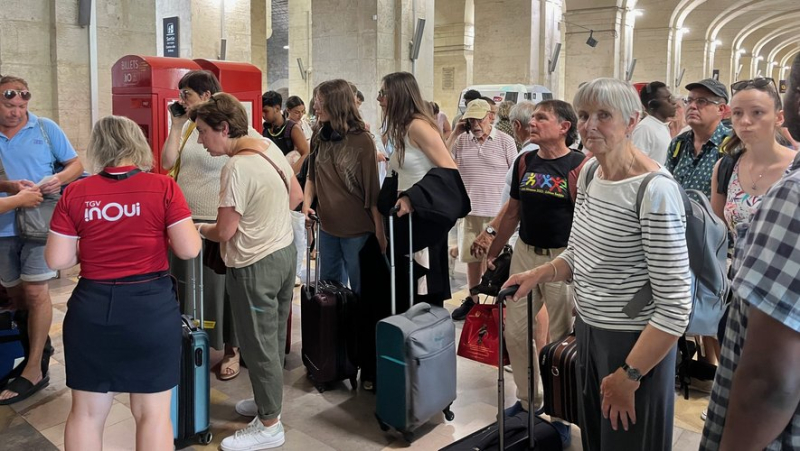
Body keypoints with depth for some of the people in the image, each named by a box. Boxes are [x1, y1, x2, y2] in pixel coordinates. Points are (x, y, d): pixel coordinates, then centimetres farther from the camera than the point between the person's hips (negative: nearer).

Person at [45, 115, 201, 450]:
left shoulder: (74, 193, -1)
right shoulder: (163, 187, -7)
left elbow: (56, 260, 0)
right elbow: (189, 250, -9)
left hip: (91, 307, 2)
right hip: (151, 306, -2)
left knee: (86, 411, 17)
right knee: (153, 412, 9)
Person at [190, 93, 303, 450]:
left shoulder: (236, 168, -24)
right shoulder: (270, 147, 2)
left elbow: (224, 233, -19)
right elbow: (296, 195, 13)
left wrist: (198, 228, 1)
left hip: (255, 266, -9)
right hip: (284, 252, 9)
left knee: (258, 345, 5)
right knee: (274, 338, 21)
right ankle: (269, 398, 38)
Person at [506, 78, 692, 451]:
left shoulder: (654, 190, -23)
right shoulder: (589, 170, 1)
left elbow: (675, 305, -23)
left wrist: (629, 375, -20)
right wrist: (541, 272, -4)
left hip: (636, 343, -7)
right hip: (588, 329, 7)